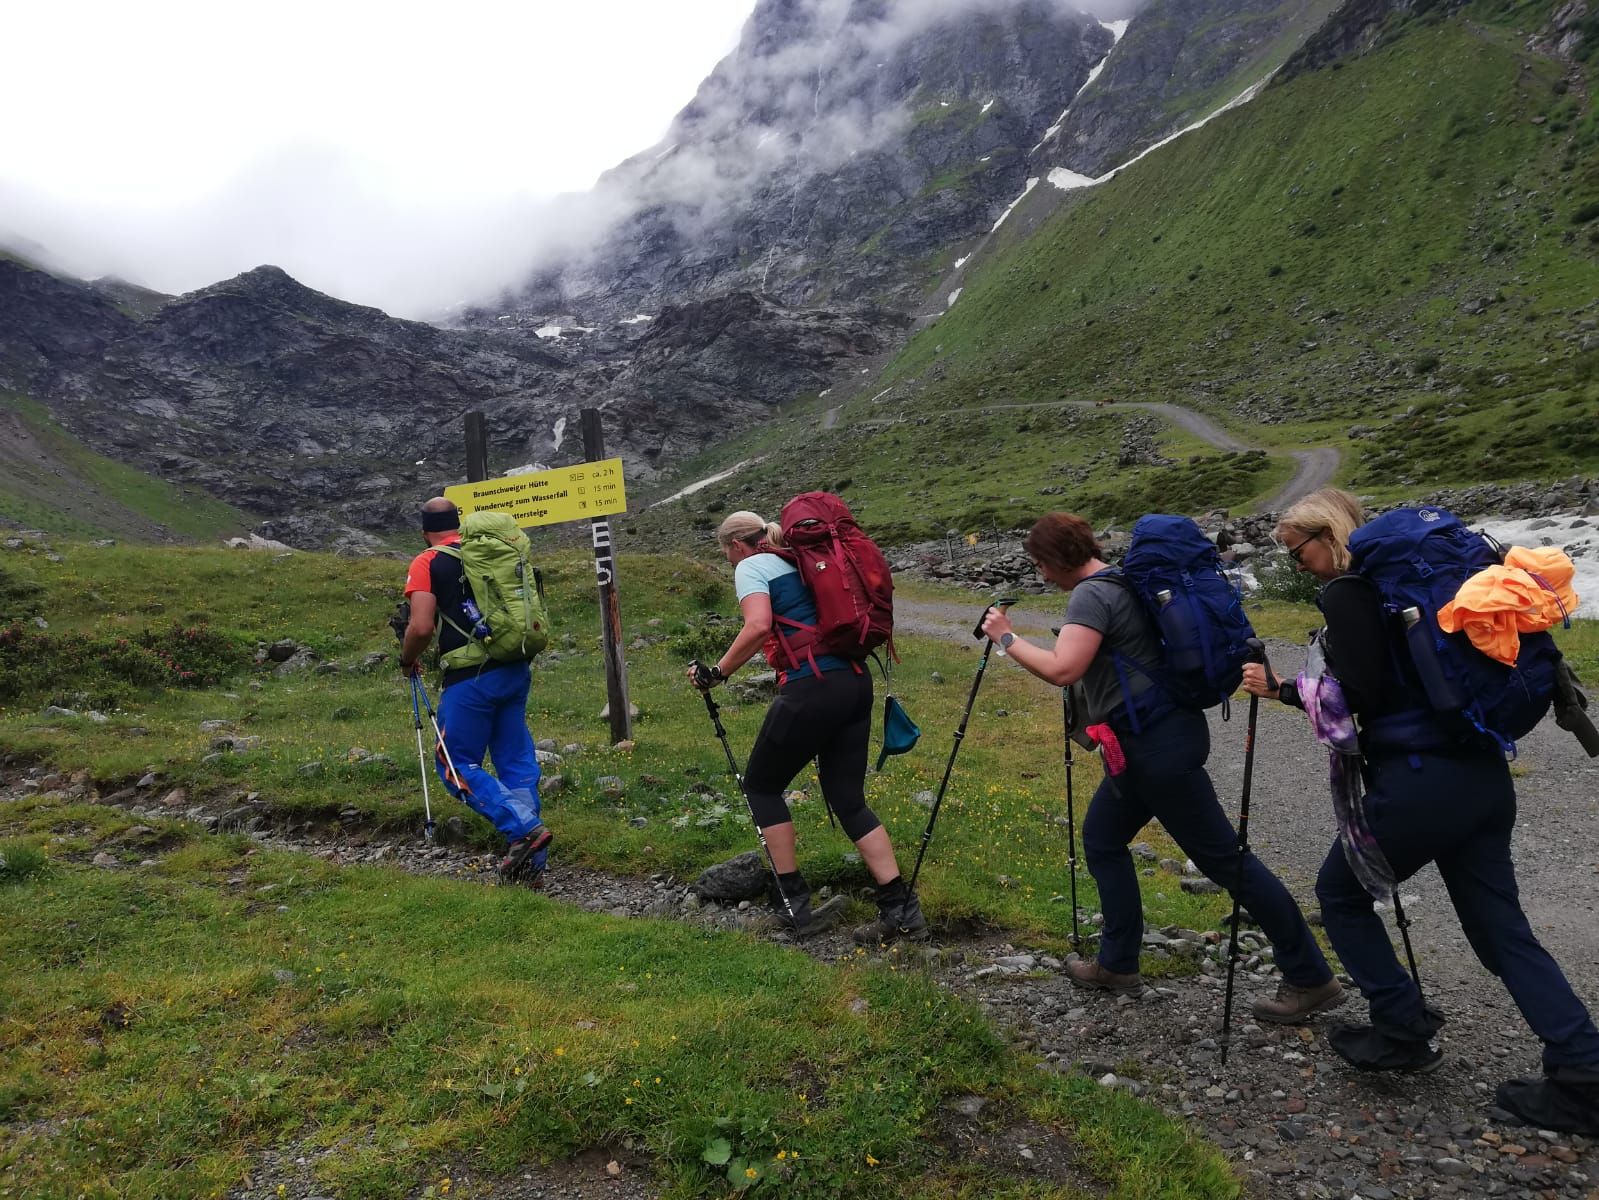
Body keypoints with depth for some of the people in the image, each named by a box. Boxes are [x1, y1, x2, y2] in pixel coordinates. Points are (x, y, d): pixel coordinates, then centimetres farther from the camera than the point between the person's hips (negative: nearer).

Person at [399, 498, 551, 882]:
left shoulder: (427, 564, -3)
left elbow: (422, 627, -12)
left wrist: (407, 660, 6)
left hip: (470, 678, -6)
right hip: (516, 671, 6)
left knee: (457, 765, 6)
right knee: (517, 761, 11)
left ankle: (524, 828, -11)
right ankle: (533, 863, 12)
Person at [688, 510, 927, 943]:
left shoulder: (751, 567, 1)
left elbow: (758, 627, -17)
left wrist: (716, 672, -9)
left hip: (811, 688, -7)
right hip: (856, 682, 8)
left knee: (761, 785, 13)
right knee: (848, 798, 13)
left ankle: (796, 904, 12)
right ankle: (900, 908, 7)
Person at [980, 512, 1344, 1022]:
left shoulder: (1092, 594, -17)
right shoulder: (1122, 581, 13)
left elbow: (1062, 670, -28)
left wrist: (1007, 639, -16)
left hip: (1159, 743, -10)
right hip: (1151, 736, 10)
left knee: (1225, 858, -2)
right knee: (1102, 839, 17)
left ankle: (1311, 979, 8)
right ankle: (1117, 965, 26)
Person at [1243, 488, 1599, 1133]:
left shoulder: (1345, 592, -10)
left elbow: (1358, 695, -16)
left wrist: (1281, 688, -5)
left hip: (1419, 781, -8)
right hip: (1482, 773, 8)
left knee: (1340, 892, 14)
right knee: (1501, 927, 14)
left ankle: (1403, 1029, 17)